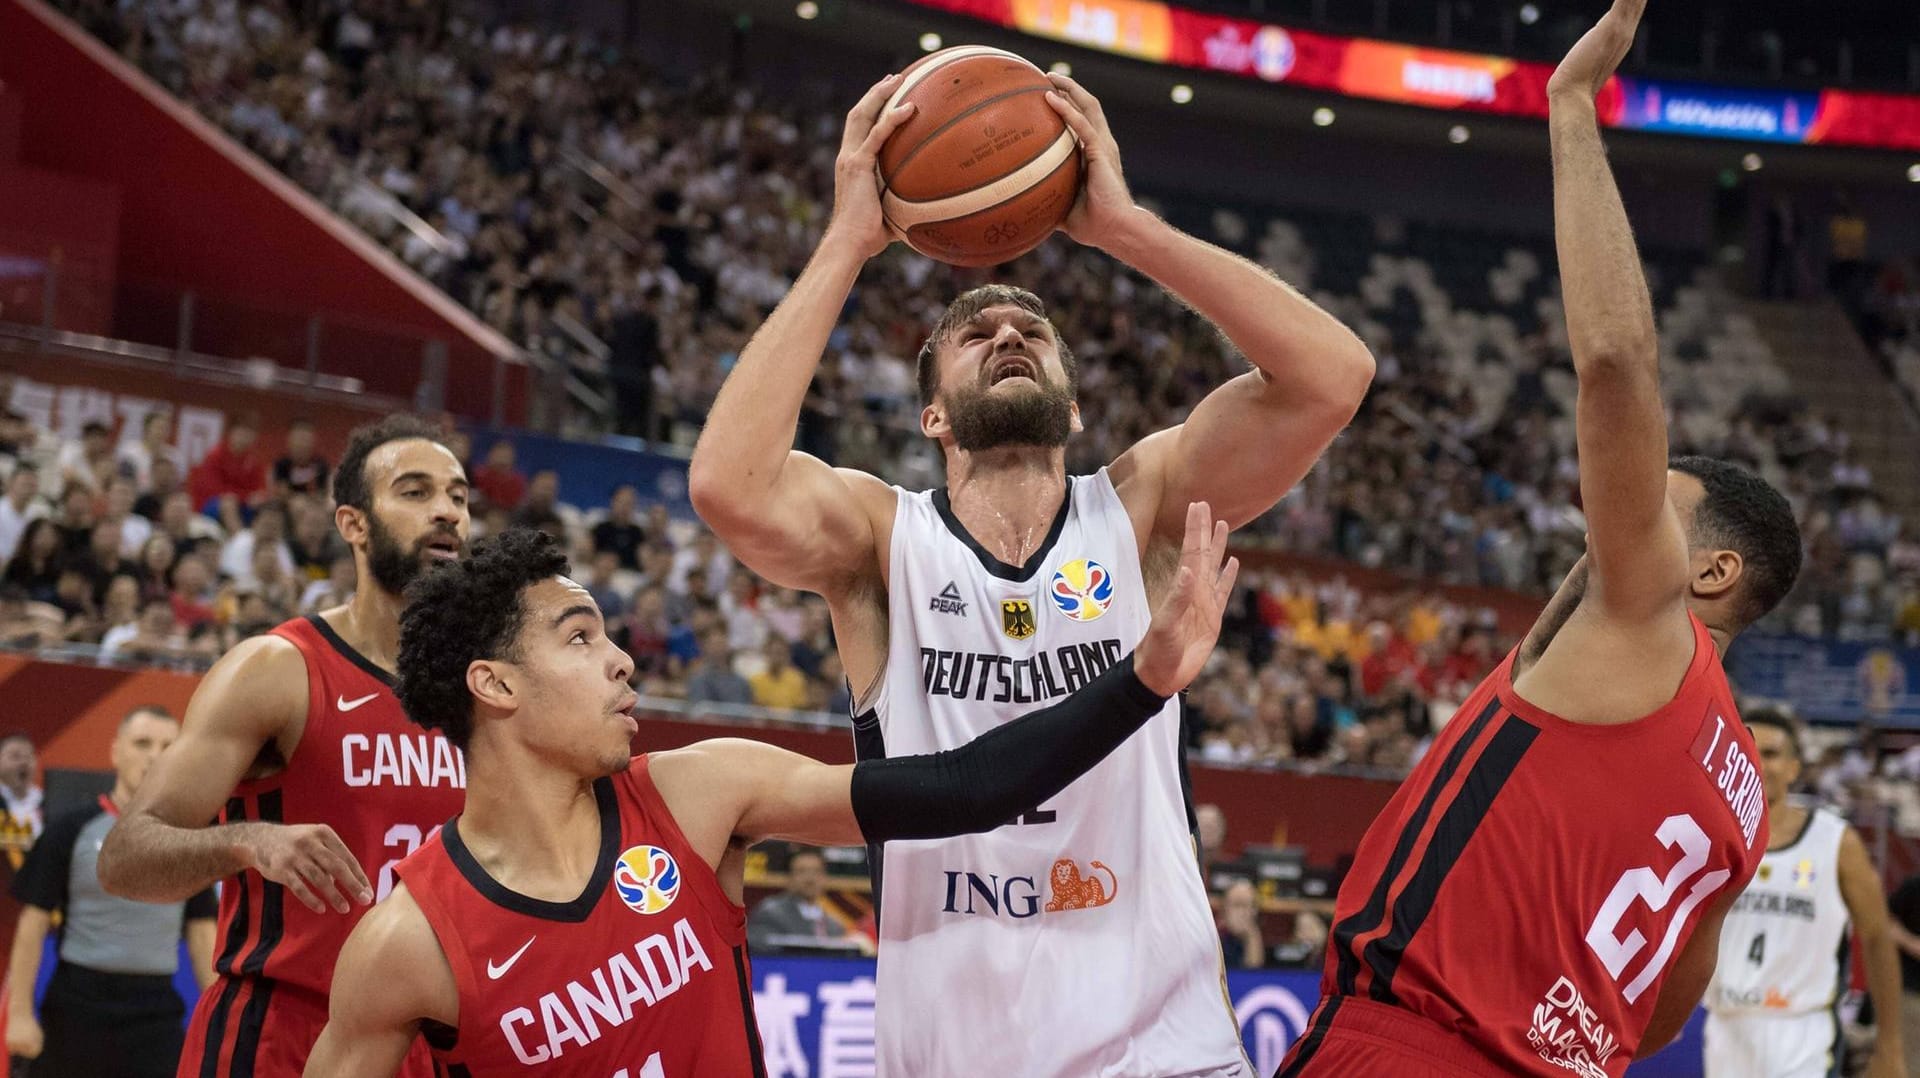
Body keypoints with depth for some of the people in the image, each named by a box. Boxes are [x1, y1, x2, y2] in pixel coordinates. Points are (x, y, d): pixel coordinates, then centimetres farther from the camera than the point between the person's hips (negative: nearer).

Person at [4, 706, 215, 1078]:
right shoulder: (72, 829, -2)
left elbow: (202, 932, 11)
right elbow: (34, 922, -2)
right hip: (77, 1005, -2)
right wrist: (19, 1012, -8)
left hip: (155, 1009, 2)